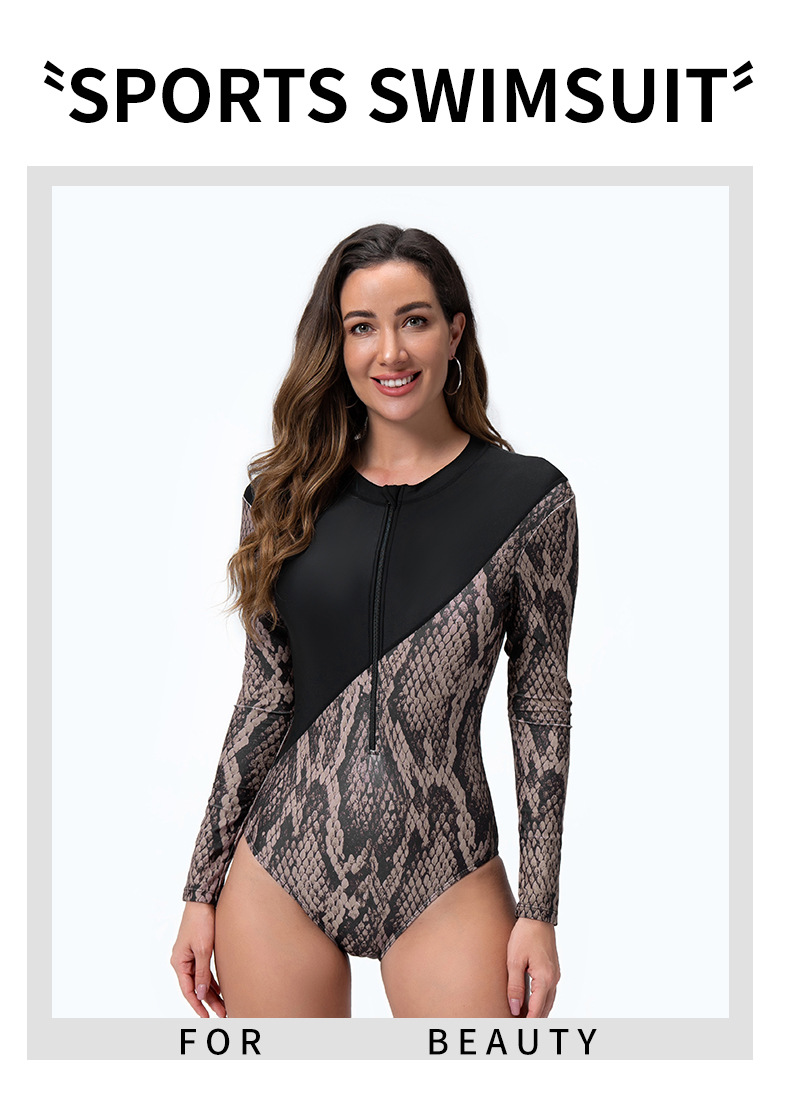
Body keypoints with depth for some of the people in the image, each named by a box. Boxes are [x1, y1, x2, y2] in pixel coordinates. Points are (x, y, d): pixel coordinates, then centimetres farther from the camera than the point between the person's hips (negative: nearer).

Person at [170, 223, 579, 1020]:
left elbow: (540, 704, -1)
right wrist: (201, 887, 6)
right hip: (280, 868, 2)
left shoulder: (528, 498, -5)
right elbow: (265, 694, 5)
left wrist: (539, 909, -2)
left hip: (446, 880, -2)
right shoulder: (286, 493, 2)